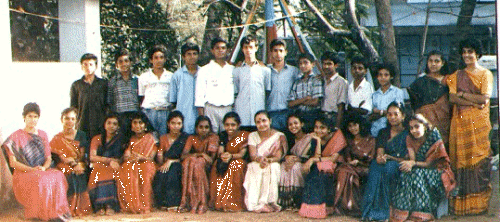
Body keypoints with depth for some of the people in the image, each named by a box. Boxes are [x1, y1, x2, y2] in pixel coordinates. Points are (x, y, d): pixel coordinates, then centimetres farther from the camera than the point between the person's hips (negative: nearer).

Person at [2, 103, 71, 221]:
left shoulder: (42, 135, 17)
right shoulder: (16, 136, 3)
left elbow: (49, 158, 13)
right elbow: (13, 163, -4)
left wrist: (43, 168, -10)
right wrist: (31, 169, -17)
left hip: (42, 171, 4)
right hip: (23, 174, -4)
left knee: (58, 176, -30)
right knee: (39, 181, -38)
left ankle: (56, 212, -27)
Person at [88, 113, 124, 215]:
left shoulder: (121, 140, 16)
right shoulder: (97, 139, 17)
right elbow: (92, 157, 0)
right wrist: (109, 160, -12)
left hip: (114, 169, 0)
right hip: (99, 169, 0)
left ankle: (110, 205, -44)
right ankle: (100, 207, -41)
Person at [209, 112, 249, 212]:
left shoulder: (244, 135, -6)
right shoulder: (223, 135, 6)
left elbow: (242, 154, -15)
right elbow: (220, 152, -5)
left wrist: (231, 156, -37)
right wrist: (222, 156, -31)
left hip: (238, 161, -3)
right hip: (225, 162, 3)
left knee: (236, 164, -36)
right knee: (218, 164, -29)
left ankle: (234, 202, -35)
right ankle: (218, 201, -26)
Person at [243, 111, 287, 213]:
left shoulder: (279, 136, -1)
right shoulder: (252, 136, 6)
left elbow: (278, 157, -11)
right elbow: (252, 155, -8)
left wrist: (268, 160, -33)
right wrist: (260, 159, -33)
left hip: (273, 165, -1)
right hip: (256, 165, 2)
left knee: (272, 168, -36)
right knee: (254, 168, -33)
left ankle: (267, 202, -36)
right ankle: (254, 203, -36)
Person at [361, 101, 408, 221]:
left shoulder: (407, 134, 5)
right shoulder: (383, 133, 17)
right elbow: (380, 152, 6)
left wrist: (389, 158, -17)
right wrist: (379, 157, -19)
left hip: (400, 166, -3)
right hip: (384, 163, 3)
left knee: (389, 167, -35)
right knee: (375, 165, -31)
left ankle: (383, 210, -35)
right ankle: (371, 209, -36)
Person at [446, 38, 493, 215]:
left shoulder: (485, 74, 5)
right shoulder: (457, 76, 14)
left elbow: (485, 98, -8)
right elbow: (452, 98, 0)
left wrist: (463, 94, -3)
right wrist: (474, 103, -11)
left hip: (478, 122, -3)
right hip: (460, 121, 3)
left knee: (479, 158, -6)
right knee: (461, 159, -1)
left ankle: (478, 203, 0)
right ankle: (460, 204, 2)